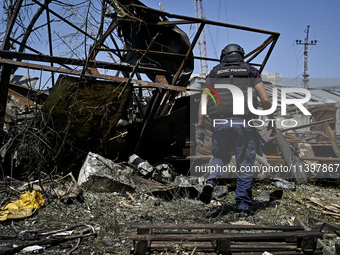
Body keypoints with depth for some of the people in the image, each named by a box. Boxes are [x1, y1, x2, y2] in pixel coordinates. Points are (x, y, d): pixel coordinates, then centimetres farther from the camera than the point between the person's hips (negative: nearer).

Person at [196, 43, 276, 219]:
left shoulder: (214, 74, 15)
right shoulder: (251, 72, 12)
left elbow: (203, 101, 4)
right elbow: (265, 100, 2)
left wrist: (200, 127, 4)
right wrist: (271, 120, 15)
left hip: (220, 123, 1)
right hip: (244, 123, -1)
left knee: (220, 157, 23)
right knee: (245, 166, 7)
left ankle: (211, 181, -6)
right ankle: (243, 207, 8)